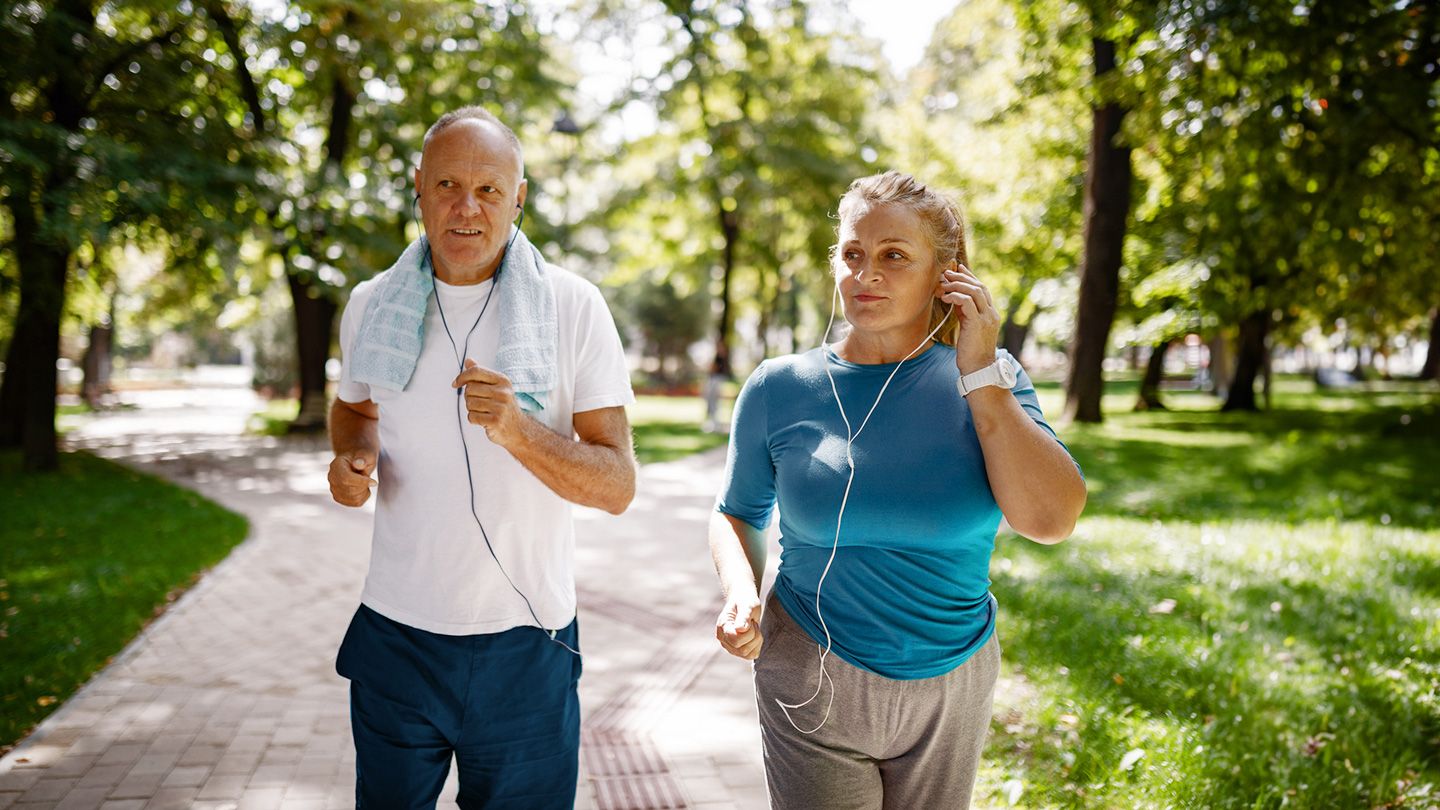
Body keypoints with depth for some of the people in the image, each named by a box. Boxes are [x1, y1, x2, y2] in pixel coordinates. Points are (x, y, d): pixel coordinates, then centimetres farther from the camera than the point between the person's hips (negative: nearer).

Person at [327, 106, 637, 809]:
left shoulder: (573, 307, -8)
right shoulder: (371, 305, 1)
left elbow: (618, 487, -11)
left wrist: (518, 431, -28)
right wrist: (352, 458, -1)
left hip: (526, 647, -2)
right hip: (395, 638, 2)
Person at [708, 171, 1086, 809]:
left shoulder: (987, 381, -6)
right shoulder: (780, 389, -8)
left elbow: (1050, 520, -20)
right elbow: (737, 514, 6)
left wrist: (980, 372, -19)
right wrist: (741, 592, -14)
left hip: (953, 688, 2)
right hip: (816, 681, -1)